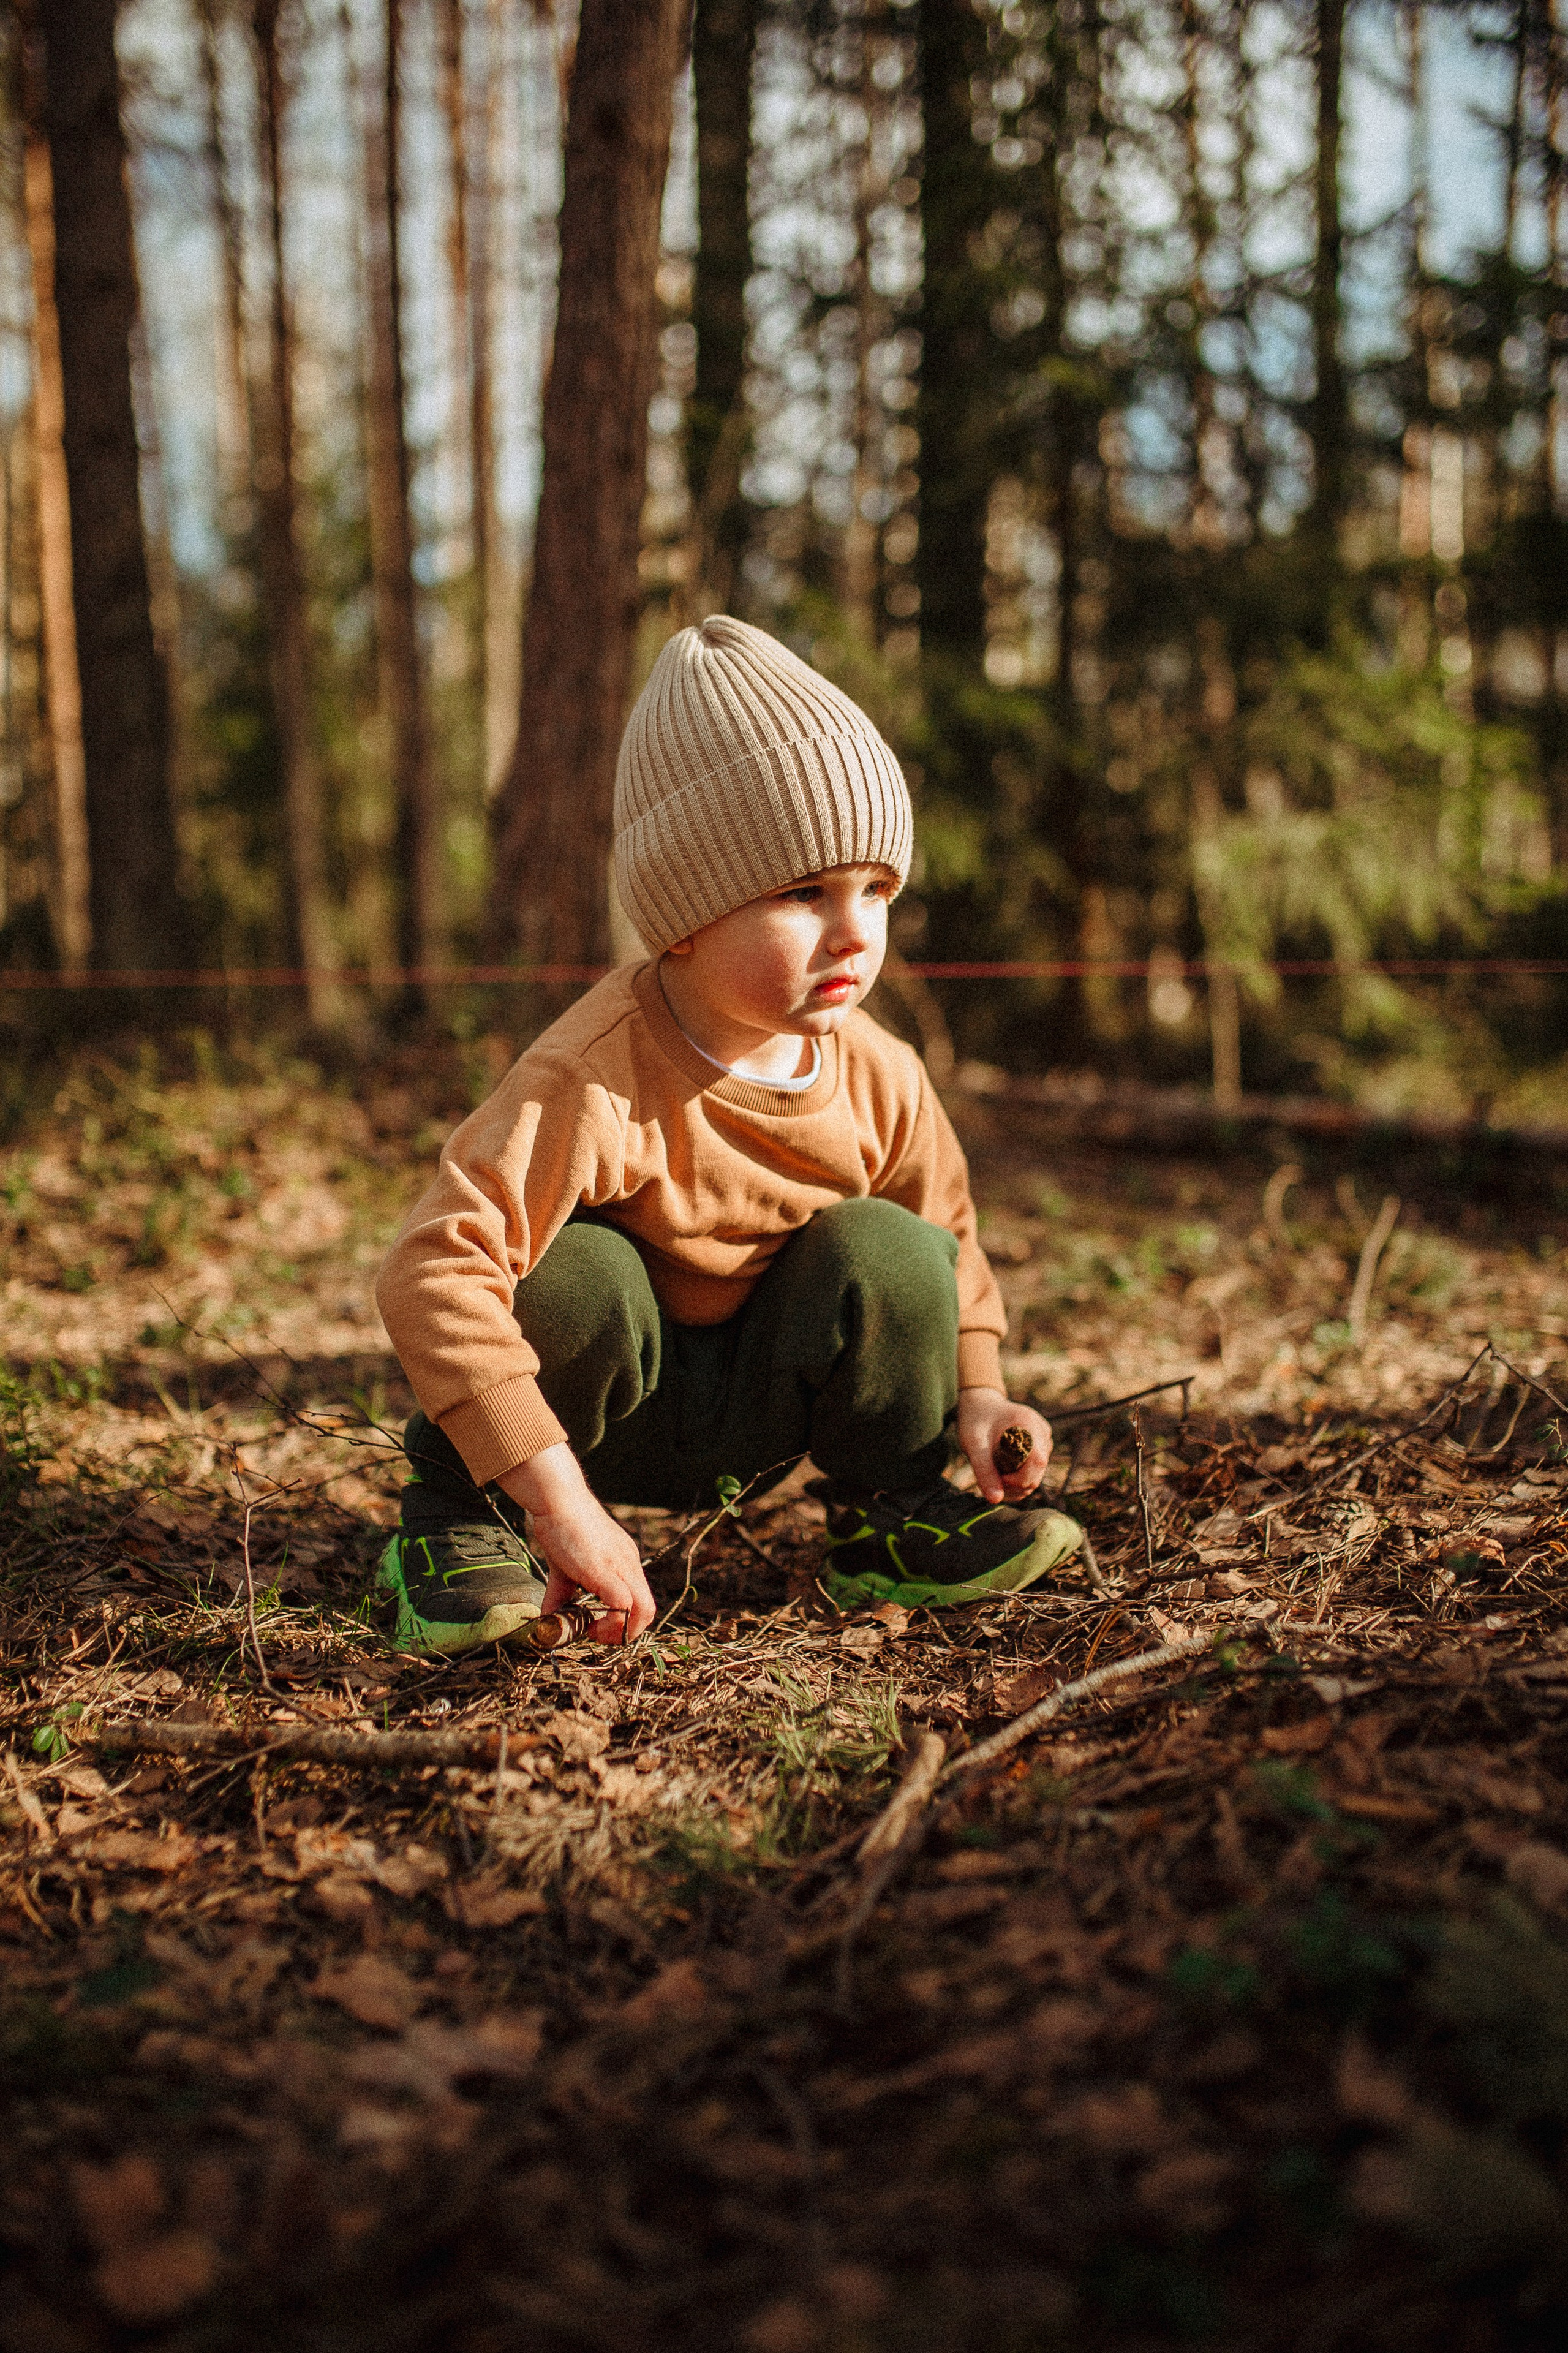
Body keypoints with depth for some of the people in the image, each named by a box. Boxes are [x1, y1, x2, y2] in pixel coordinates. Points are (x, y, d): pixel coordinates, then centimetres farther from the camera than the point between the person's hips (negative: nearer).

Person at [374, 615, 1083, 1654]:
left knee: (886, 1251, -20)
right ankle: (463, 1519, -6)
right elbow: (433, 1271, -42)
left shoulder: (880, 1079, -12)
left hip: (756, 1417, 4)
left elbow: (950, 1238, 7)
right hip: (606, 1409, -4)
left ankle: (891, 1510, 5)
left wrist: (976, 1395, -8)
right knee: (577, 1278, -34)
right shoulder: (596, 1084, -33)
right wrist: (558, 1499, -44)